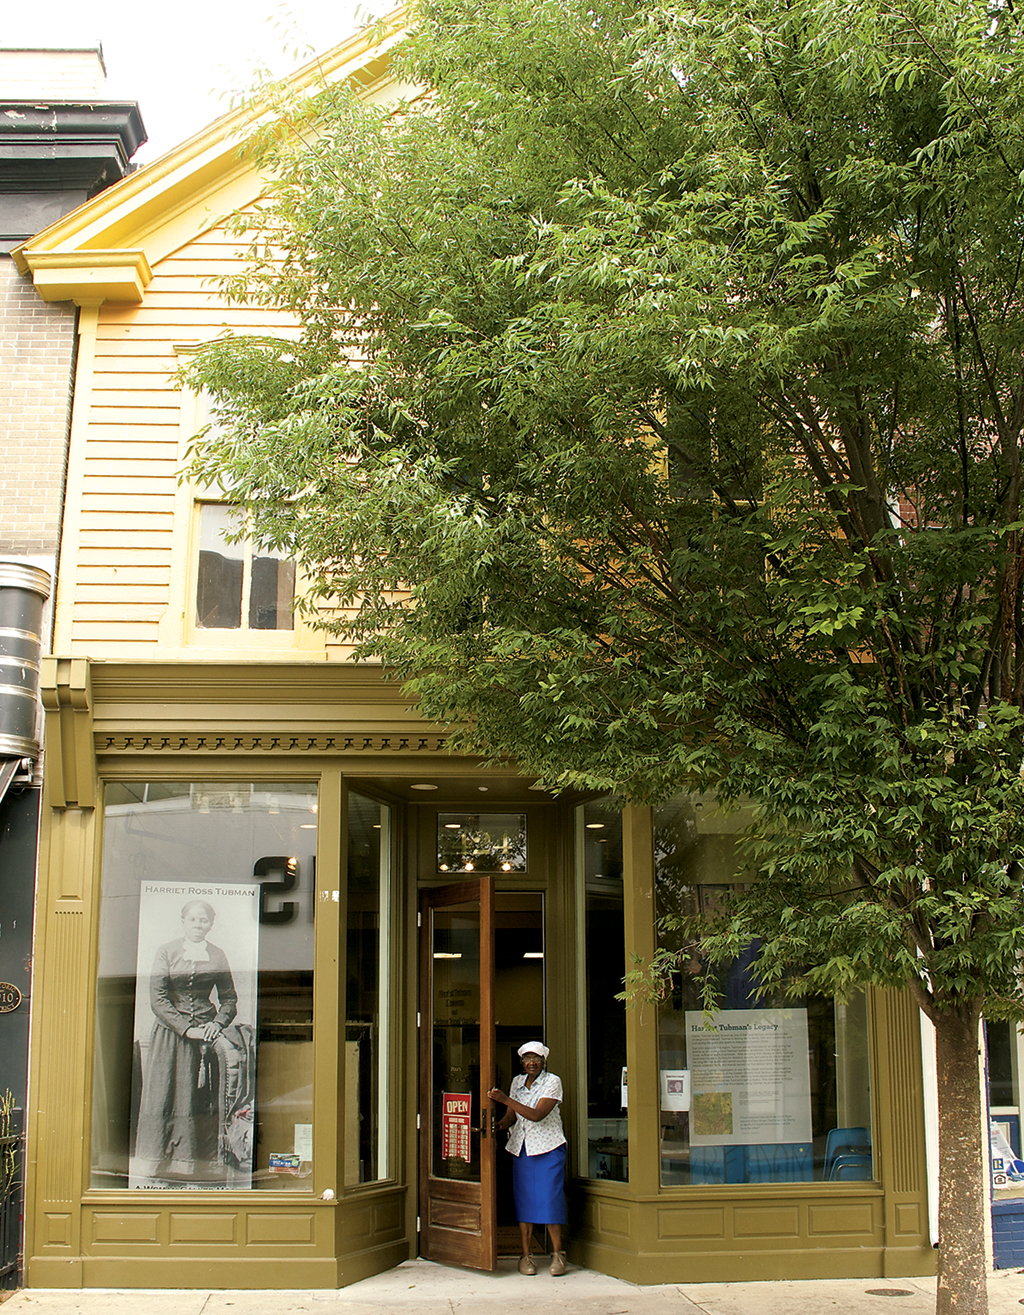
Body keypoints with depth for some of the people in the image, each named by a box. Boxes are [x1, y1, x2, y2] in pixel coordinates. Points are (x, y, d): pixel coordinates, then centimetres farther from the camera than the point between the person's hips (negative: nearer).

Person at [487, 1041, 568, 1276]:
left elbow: (537, 1115, -17)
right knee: (524, 1200, 1)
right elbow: (511, 1116, 14)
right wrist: (496, 1127, -7)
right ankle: (526, 1255, 6)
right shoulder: (517, 1082, 12)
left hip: (548, 1148, -4)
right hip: (521, 1148, 5)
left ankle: (557, 1253, 3)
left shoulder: (552, 1082, -5)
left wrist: (506, 1100, -23)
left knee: (549, 1198, -8)